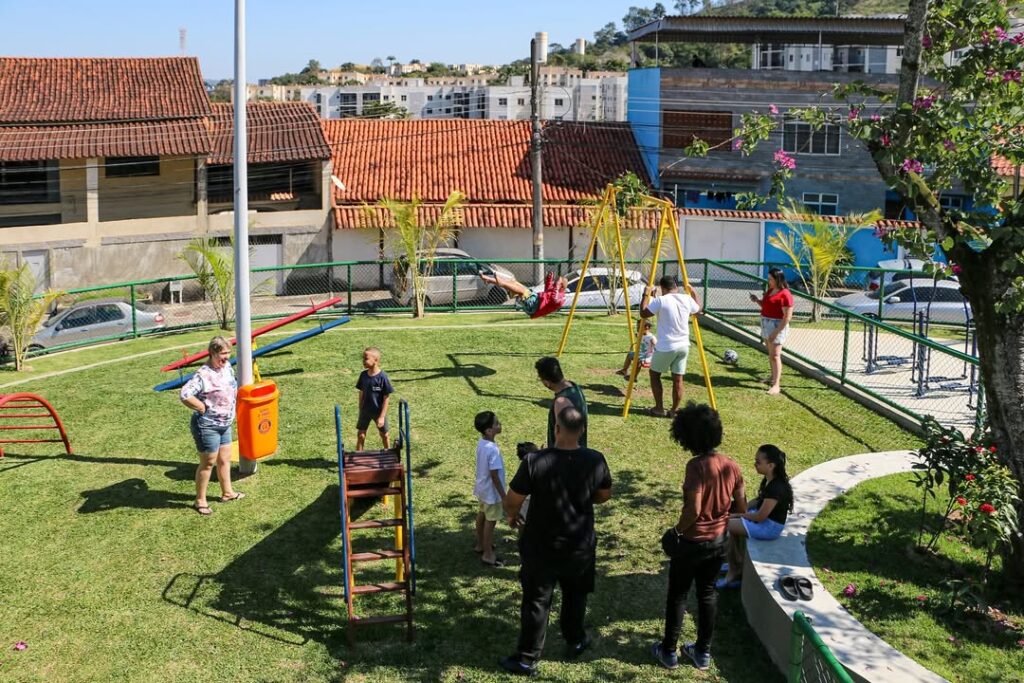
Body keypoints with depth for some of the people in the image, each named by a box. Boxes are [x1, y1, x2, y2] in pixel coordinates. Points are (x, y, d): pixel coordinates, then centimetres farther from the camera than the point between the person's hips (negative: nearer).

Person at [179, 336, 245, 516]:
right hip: (207, 426, -8)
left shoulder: (227, 366, 1)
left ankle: (227, 492, 37)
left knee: (224, 459, 20)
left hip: (225, 425, 8)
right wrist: (203, 408, -25)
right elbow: (185, 395, -38)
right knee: (208, 463, 4)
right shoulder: (204, 374, -27)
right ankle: (200, 501, 18)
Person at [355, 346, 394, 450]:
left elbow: (386, 398, -15)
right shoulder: (363, 375, -6)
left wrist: (382, 416, -16)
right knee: (360, 435, 2)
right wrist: (360, 410, 8)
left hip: (379, 412, -3)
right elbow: (361, 393, 6)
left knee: (384, 435, 14)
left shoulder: (382, 377, -20)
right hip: (365, 411, 3)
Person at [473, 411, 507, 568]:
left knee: (482, 515, 24)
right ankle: (488, 555, 18)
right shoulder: (493, 450, -32)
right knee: (490, 521, 5)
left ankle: (481, 544, 43)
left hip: (482, 488, 9)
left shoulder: (481, 442, -5)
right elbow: (494, 475, -27)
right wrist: (503, 496, -18)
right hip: (491, 491, -9)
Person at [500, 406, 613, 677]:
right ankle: (575, 641, 45)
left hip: (541, 547, -3)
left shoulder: (535, 461, -24)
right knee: (575, 595, 26)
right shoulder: (595, 461, -15)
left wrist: (512, 516, 7)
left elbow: (512, 501, -15)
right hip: (580, 546, 3)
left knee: (536, 602, 12)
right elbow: (604, 495, 3)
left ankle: (527, 659, 22)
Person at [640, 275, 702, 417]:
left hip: (665, 347, -4)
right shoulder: (687, 299, 1)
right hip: (683, 346, 4)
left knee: (655, 374, 15)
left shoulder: (661, 301, -15)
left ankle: (659, 408, 16)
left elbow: (643, 314, -6)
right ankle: (674, 410, 13)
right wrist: (693, 293, 30)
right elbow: (698, 310, 21)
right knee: (678, 379, 10)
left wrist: (647, 295, 2)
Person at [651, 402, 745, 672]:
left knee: (677, 595, 12)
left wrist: (676, 531, -13)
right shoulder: (732, 465, -5)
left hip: (692, 542, -6)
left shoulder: (696, 466, -25)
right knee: (708, 593, 20)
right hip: (719, 541, 6)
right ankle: (703, 652, 30)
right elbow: (741, 506, 3)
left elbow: (693, 510, -29)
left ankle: (669, 652, 25)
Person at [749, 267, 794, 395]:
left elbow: (787, 317, -20)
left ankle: (776, 385, -11)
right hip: (766, 324, 9)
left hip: (777, 326, -9)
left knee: (775, 355, -10)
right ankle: (774, 376, 34)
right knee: (770, 353, 19)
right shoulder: (770, 290, 9)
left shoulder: (785, 295, -18)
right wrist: (757, 300, 3)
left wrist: (776, 332, -22)